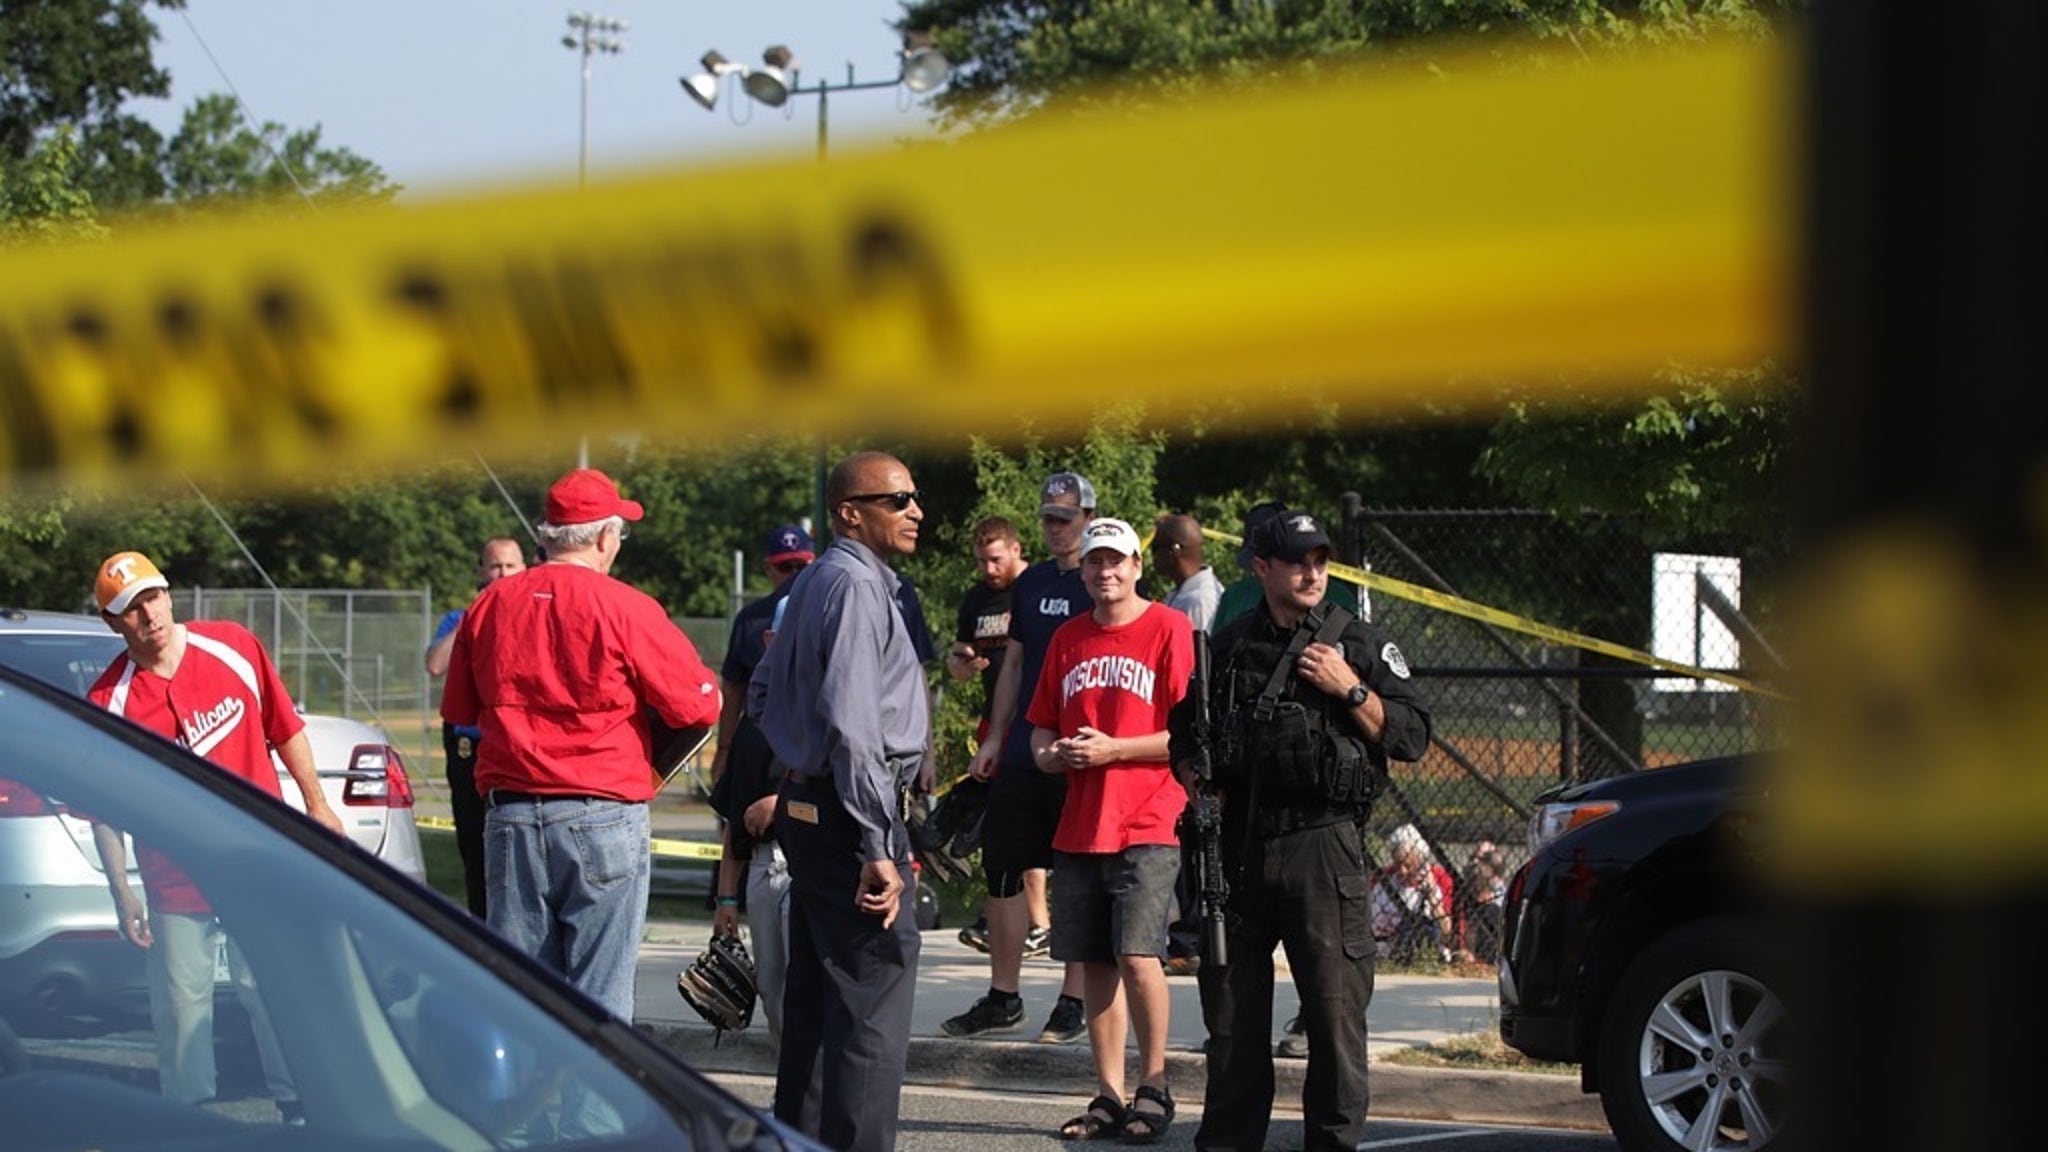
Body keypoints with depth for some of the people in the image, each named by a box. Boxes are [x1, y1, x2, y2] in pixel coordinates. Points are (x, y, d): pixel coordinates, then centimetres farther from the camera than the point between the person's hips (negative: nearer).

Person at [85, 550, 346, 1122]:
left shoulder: (232, 647, -5)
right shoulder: (109, 702, -9)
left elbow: (286, 729, 7)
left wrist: (317, 805, 9)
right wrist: (121, 894, -6)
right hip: (175, 883, 0)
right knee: (181, 1005, 5)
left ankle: (300, 1108, 14)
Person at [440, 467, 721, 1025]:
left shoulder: (489, 605, 6)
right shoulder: (624, 608, -9)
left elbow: (458, 709, 17)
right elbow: (699, 705, -7)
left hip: (510, 816, 4)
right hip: (602, 819, -4)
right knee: (599, 998, -1)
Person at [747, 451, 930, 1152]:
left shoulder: (815, 583, 16)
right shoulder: (855, 585, -16)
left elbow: (762, 695, 27)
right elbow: (851, 724, -24)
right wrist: (879, 847, -24)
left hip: (807, 804, 11)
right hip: (848, 814, -11)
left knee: (813, 994, 16)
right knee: (873, 1000, -9)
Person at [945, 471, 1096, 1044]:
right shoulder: (1031, 583, 15)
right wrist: (995, 739, 15)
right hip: (1022, 755, 7)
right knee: (1002, 869, 6)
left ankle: (1074, 1003, 6)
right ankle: (1003, 998, 13)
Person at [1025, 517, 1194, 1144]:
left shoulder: (1170, 629, -4)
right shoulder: (1067, 639, 14)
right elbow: (1041, 725, 22)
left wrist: (1111, 749, -13)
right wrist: (1049, 752, 0)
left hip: (1148, 822, -6)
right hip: (1079, 826, 6)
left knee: (1136, 952, -14)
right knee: (1094, 963, 5)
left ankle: (1154, 1088, -2)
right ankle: (1108, 1097, 12)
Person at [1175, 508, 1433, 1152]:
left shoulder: (1358, 644, 4)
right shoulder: (1228, 646, 13)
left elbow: (1410, 737, -1)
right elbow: (1185, 738, 22)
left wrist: (1350, 690, -12)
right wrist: (1203, 783, 3)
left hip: (1324, 847, -3)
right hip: (1239, 848, 4)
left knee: (1335, 1002, -5)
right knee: (1230, 1002, 9)